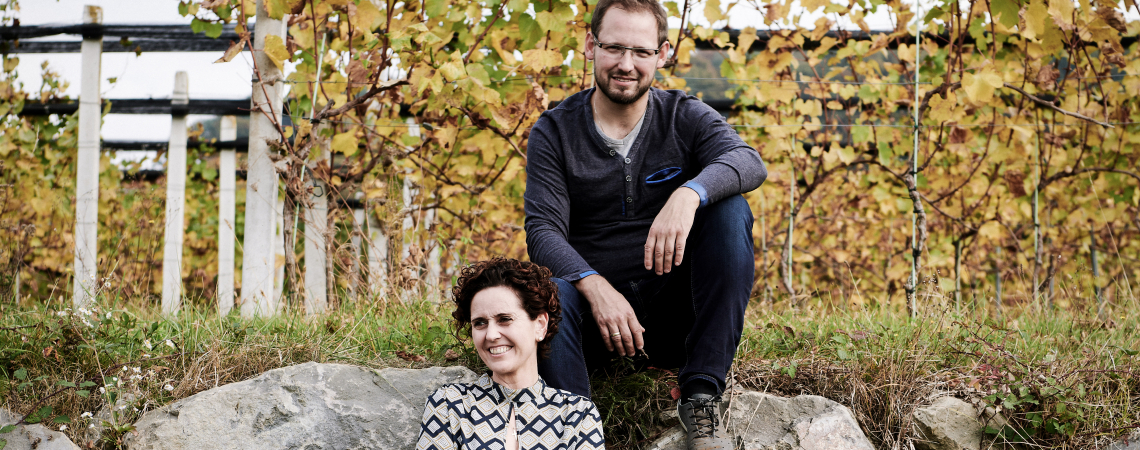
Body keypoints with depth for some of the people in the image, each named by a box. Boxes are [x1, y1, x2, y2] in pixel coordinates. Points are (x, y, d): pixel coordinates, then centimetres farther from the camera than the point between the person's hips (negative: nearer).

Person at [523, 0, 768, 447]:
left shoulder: (686, 117, 3)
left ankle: (701, 397, -24)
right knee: (549, 295, -34)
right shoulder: (554, 132, 1)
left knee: (730, 209, -22)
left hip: (673, 310, 2)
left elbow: (749, 162, -18)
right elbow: (543, 230, -10)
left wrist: (689, 193, -41)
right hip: (596, 304, -2)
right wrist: (596, 287, -31)